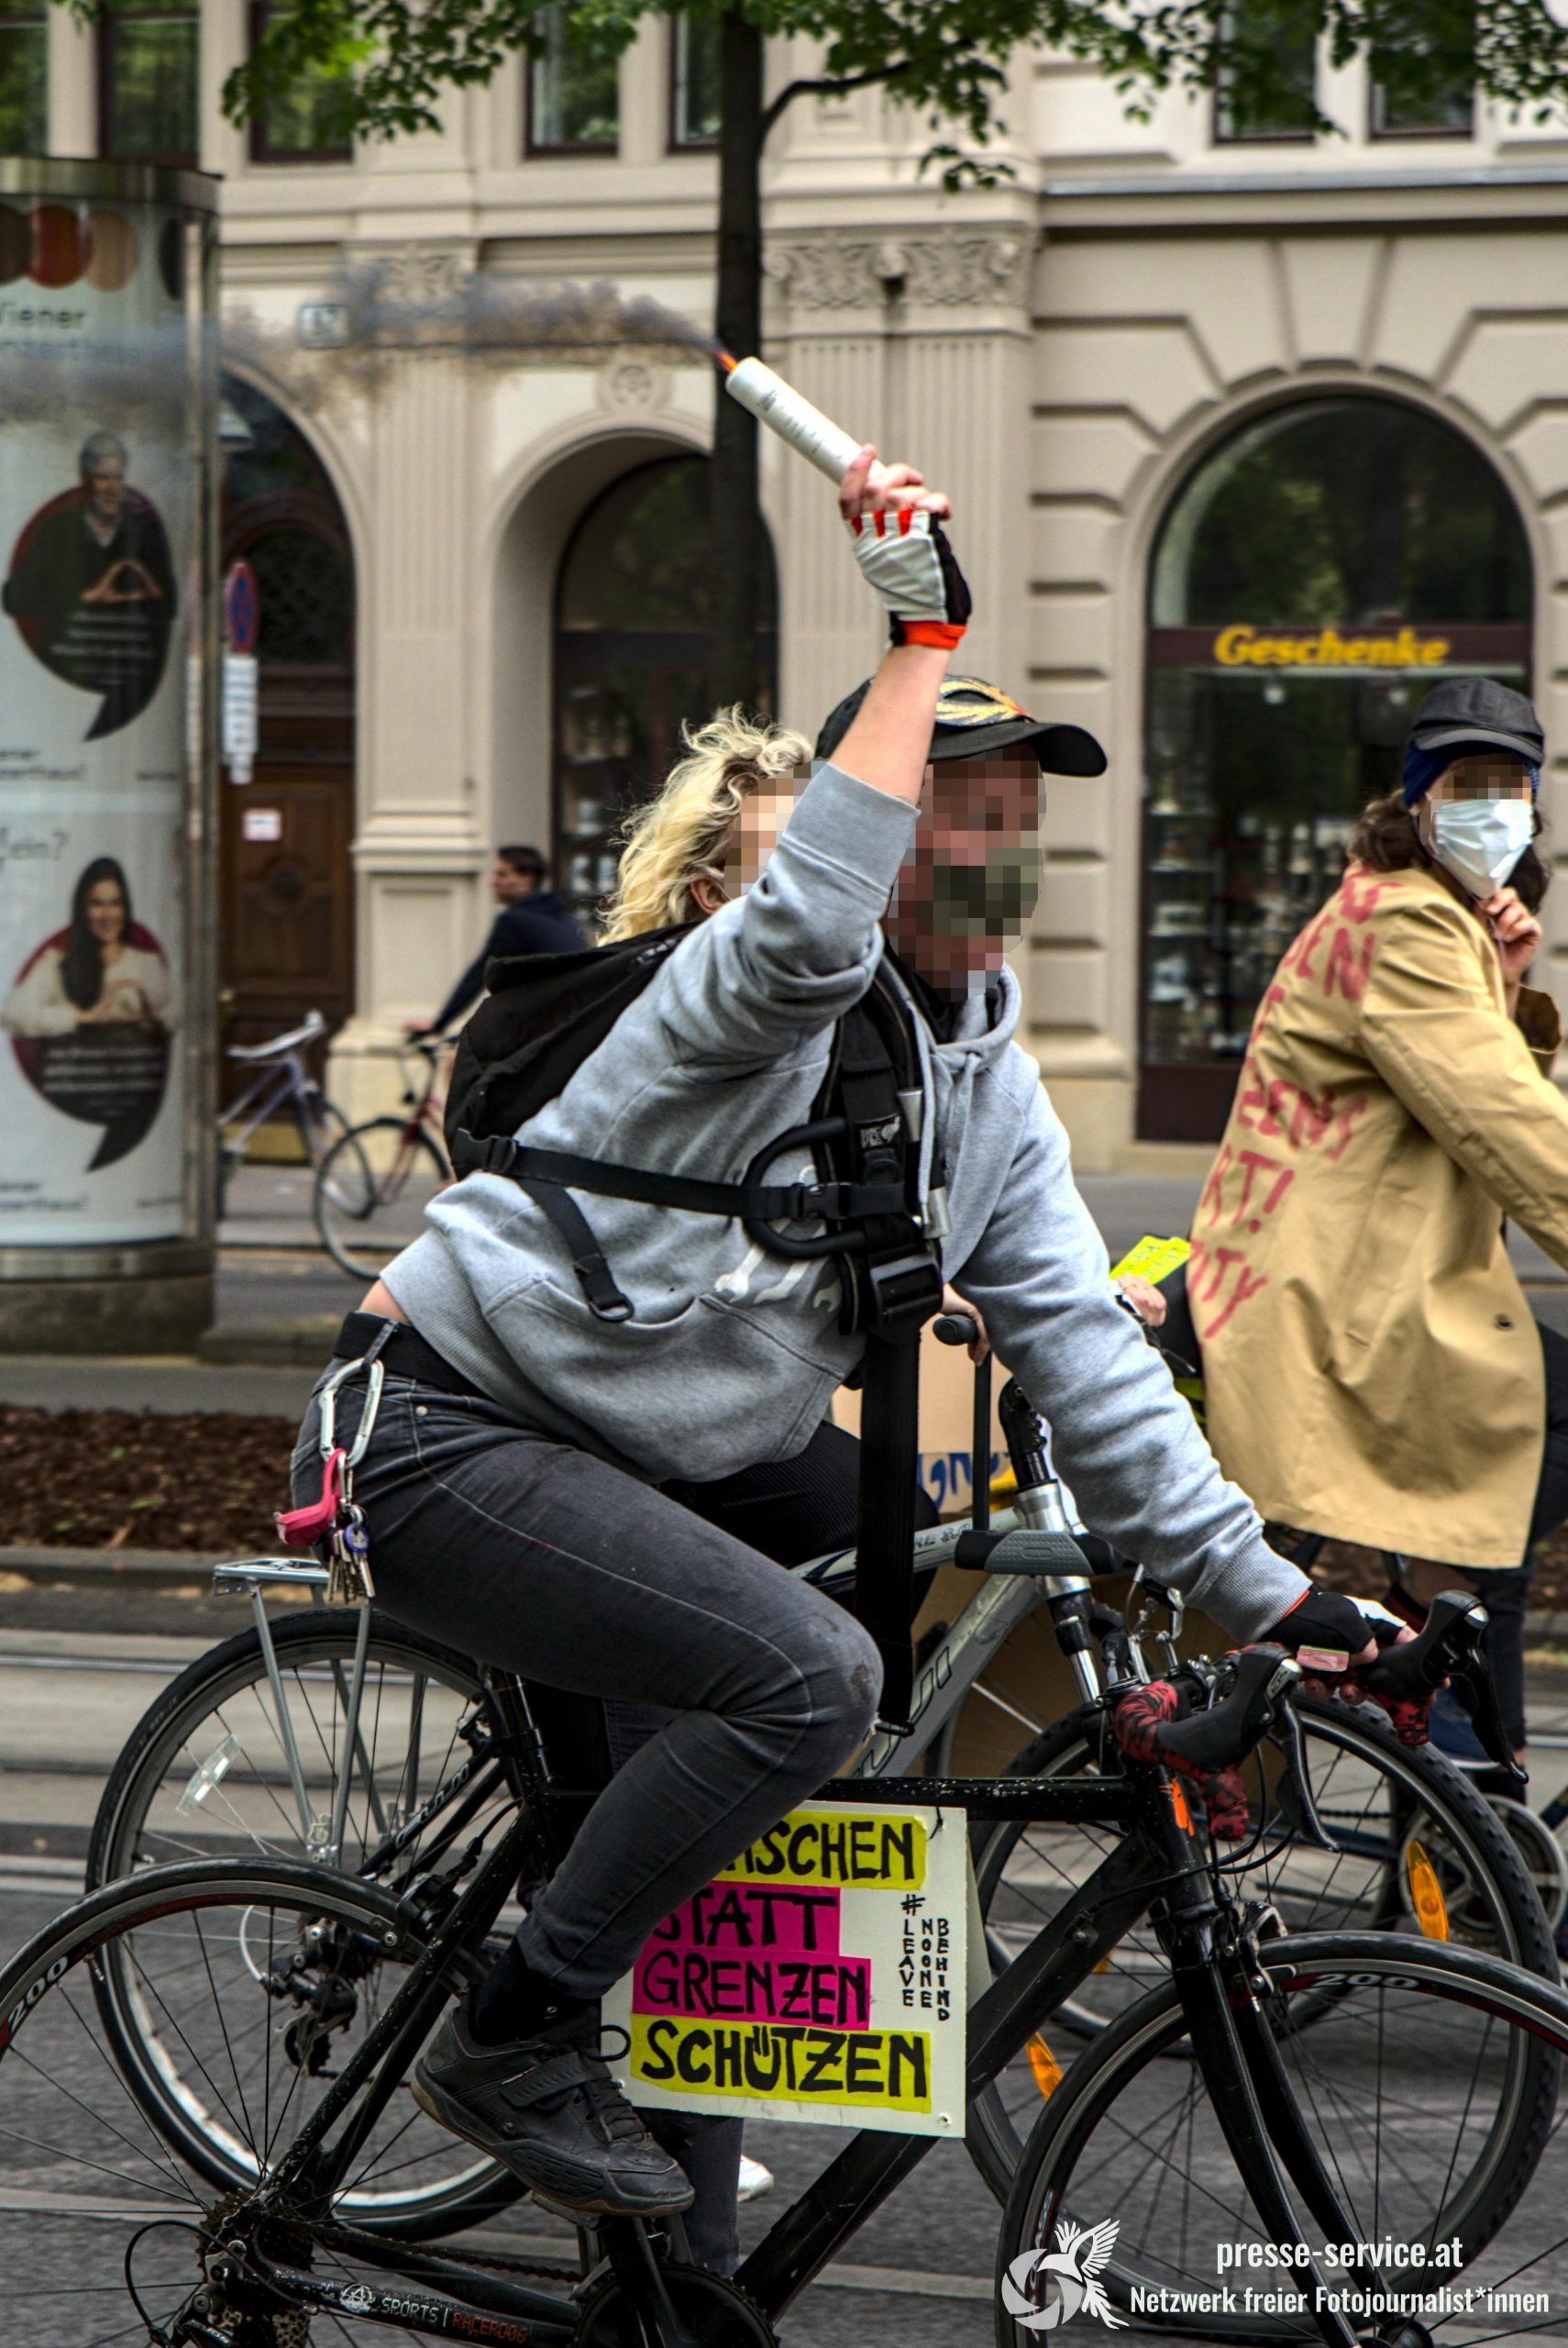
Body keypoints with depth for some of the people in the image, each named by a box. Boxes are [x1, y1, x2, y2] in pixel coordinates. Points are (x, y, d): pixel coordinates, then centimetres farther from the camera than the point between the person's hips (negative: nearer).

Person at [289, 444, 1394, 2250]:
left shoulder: (995, 1094, 10)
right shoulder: (765, 983, -15)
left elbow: (1085, 1351, 5)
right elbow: (809, 931, -41)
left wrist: (1256, 1586, -3)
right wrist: (920, 637, -36)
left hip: (634, 1468, 9)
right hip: (443, 1436, -9)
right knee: (805, 1677, -25)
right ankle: (512, 2040, -13)